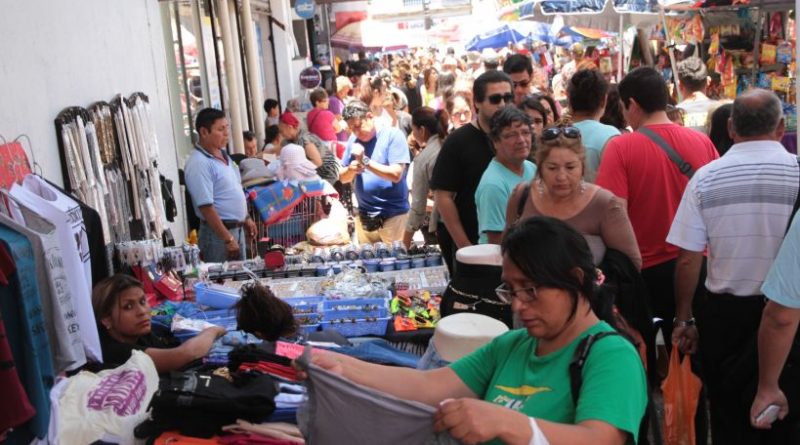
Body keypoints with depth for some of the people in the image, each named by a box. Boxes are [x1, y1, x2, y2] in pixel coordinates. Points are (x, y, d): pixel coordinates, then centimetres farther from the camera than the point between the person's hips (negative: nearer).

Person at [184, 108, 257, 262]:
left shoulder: (223, 154, 10)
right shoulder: (199, 164, -19)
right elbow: (206, 206, -23)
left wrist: (246, 219, 21)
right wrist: (228, 240, -23)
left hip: (237, 229, 9)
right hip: (219, 232, -9)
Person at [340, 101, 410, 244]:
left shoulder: (393, 135, -8)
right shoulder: (354, 140, 8)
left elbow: (396, 174, -17)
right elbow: (343, 178, 11)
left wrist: (364, 160, -18)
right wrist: (351, 169, -11)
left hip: (393, 215, -5)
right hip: (364, 216, 5)